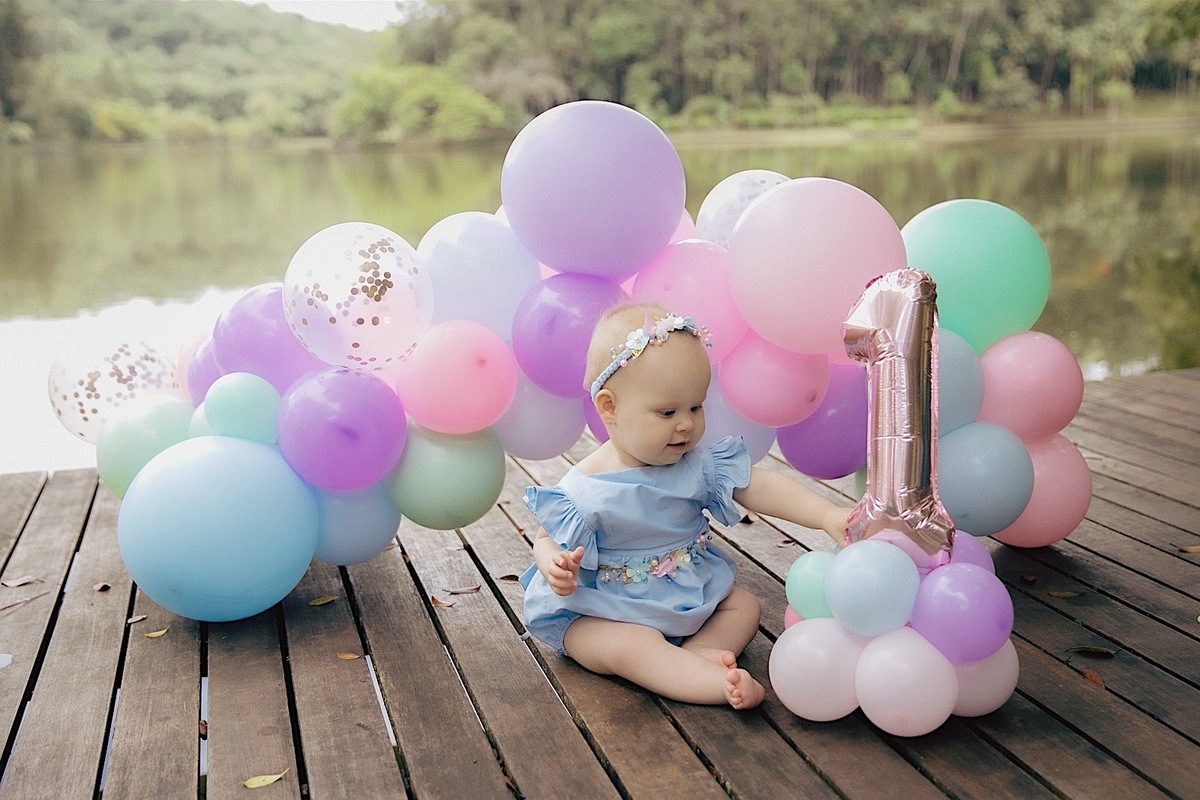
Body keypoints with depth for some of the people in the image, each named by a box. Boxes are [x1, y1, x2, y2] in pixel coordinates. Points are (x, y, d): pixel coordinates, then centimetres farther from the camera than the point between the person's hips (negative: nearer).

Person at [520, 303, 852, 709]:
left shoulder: (698, 465, -6)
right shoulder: (583, 489, -19)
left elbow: (759, 486, -12)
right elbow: (547, 539, -9)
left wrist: (827, 514, -25)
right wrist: (556, 567, -34)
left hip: (688, 598, 6)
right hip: (603, 612, -6)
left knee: (745, 604, 0)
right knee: (632, 647, -32)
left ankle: (697, 653, -24)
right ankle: (724, 685, -42)